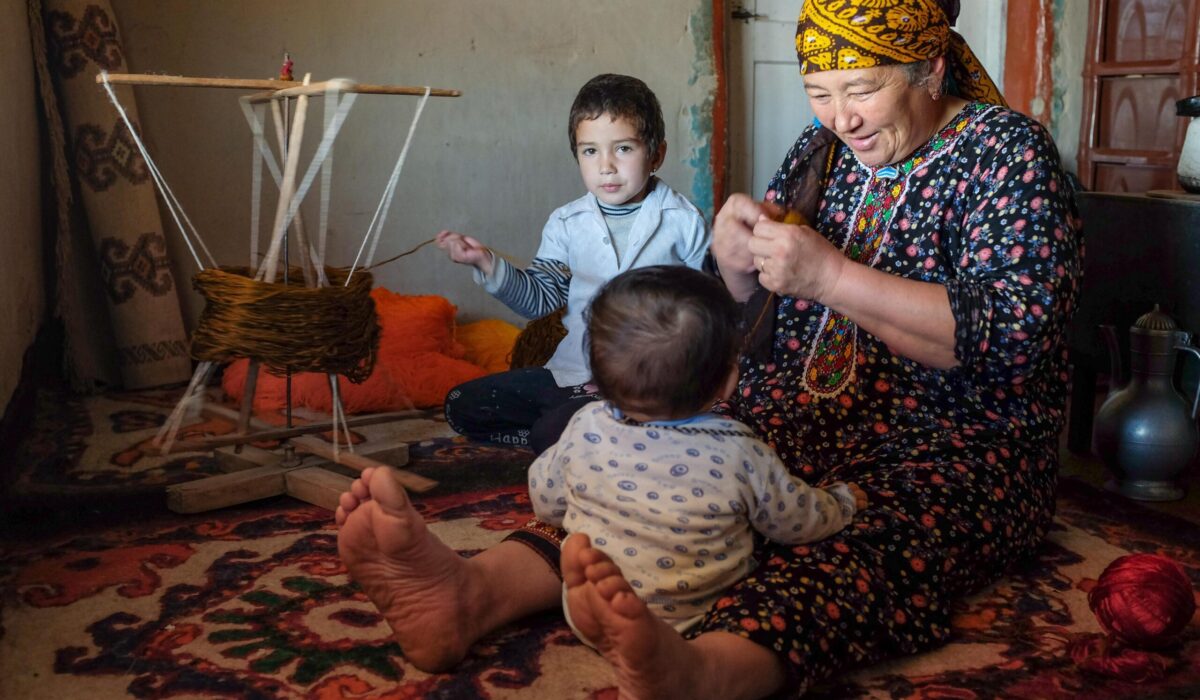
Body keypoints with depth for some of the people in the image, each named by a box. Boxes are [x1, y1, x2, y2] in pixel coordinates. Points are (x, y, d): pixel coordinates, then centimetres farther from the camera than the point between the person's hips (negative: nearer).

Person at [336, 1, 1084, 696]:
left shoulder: (1007, 150, -4)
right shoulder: (824, 148, 12)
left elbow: (1011, 336, -17)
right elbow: (758, 317, 16)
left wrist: (830, 276, -22)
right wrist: (737, 259, -9)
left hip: (956, 446, -4)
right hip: (791, 420, 5)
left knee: (864, 545, -38)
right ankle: (475, 591, -45)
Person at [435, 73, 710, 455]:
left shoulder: (683, 221, -4)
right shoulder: (567, 223, 6)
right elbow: (539, 298, 6)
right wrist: (488, 264, -7)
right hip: (572, 370, 6)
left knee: (552, 433, -30)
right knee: (461, 406, 1)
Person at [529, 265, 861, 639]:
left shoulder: (585, 429, -17)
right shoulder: (738, 454, -22)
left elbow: (545, 501, 1)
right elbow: (801, 521, -5)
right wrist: (844, 499, 17)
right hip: (692, 627, -2)